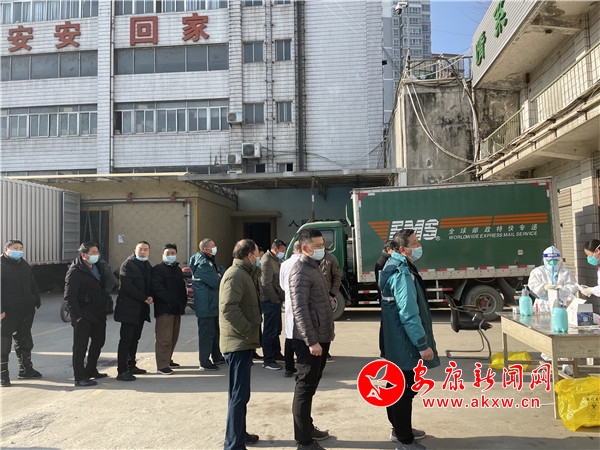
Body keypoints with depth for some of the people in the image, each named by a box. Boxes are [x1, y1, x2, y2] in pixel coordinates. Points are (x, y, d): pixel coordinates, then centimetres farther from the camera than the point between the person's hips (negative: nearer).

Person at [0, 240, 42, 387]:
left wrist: (36, 303, 12)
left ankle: (25, 369, 29)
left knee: (24, 341, 17)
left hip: (26, 311, 7)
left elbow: (33, 286, 20)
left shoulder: (25, 265, 14)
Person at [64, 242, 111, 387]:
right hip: (83, 316, -8)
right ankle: (80, 377, 6)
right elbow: (69, 296, -15)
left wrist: (105, 308, 13)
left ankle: (91, 370, 33)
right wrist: (77, 315, -18)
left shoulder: (99, 267, 11)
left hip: (98, 314, 9)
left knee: (98, 342, 18)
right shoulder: (75, 271, -13)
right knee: (80, 346, -1)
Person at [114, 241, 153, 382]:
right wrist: (144, 298, -15)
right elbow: (127, 286, -17)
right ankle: (121, 371, -5)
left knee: (135, 338, 14)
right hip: (129, 308, -7)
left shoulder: (147, 266, 15)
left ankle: (131, 366, 23)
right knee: (126, 339, -7)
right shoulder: (128, 264, -8)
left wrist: (150, 297, -3)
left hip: (141, 308, 8)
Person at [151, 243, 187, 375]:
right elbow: (157, 288, -14)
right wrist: (170, 300, -20)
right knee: (164, 338, -9)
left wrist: (184, 302, 9)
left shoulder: (178, 269, 20)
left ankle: (168, 360, 27)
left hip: (177, 309, 8)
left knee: (173, 336, 14)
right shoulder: (157, 269, -4)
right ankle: (162, 365, -6)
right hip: (164, 308, -8)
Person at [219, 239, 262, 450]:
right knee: (240, 394, -6)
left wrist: (251, 333, 12)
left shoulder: (244, 273, 16)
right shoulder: (236, 274, -17)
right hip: (239, 342, -11)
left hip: (242, 342, 11)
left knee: (239, 392, 20)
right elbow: (228, 308, -28)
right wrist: (248, 331, -20)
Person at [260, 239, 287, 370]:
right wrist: (276, 299, -15)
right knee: (270, 330, -4)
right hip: (270, 301, -10)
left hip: (276, 301, 10)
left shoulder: (276, 260, 16)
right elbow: (266, 283, -21)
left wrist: (282, 296, 11)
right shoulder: (267, 261, -16)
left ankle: (276, 353, 34)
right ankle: (268, 361, 2)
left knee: (276, 329, 20)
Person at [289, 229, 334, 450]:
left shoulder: (314, 267, 14)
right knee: (305, 388, 0)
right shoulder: (301, 271, -17)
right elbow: (300, 310, -23)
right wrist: (311, 341, -24)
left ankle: (308, 428, 32)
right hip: (309, 341, -10)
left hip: (320, 337, 10)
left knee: (310, 386, 19)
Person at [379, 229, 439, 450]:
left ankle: (400, 429, 36)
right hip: (405, 343, -11)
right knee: (405, 390, 0)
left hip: (395, 341, 11)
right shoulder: (402, 273, -23)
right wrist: (422, 344, -22)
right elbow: (409, 314, -27)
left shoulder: (394, 266, 11)